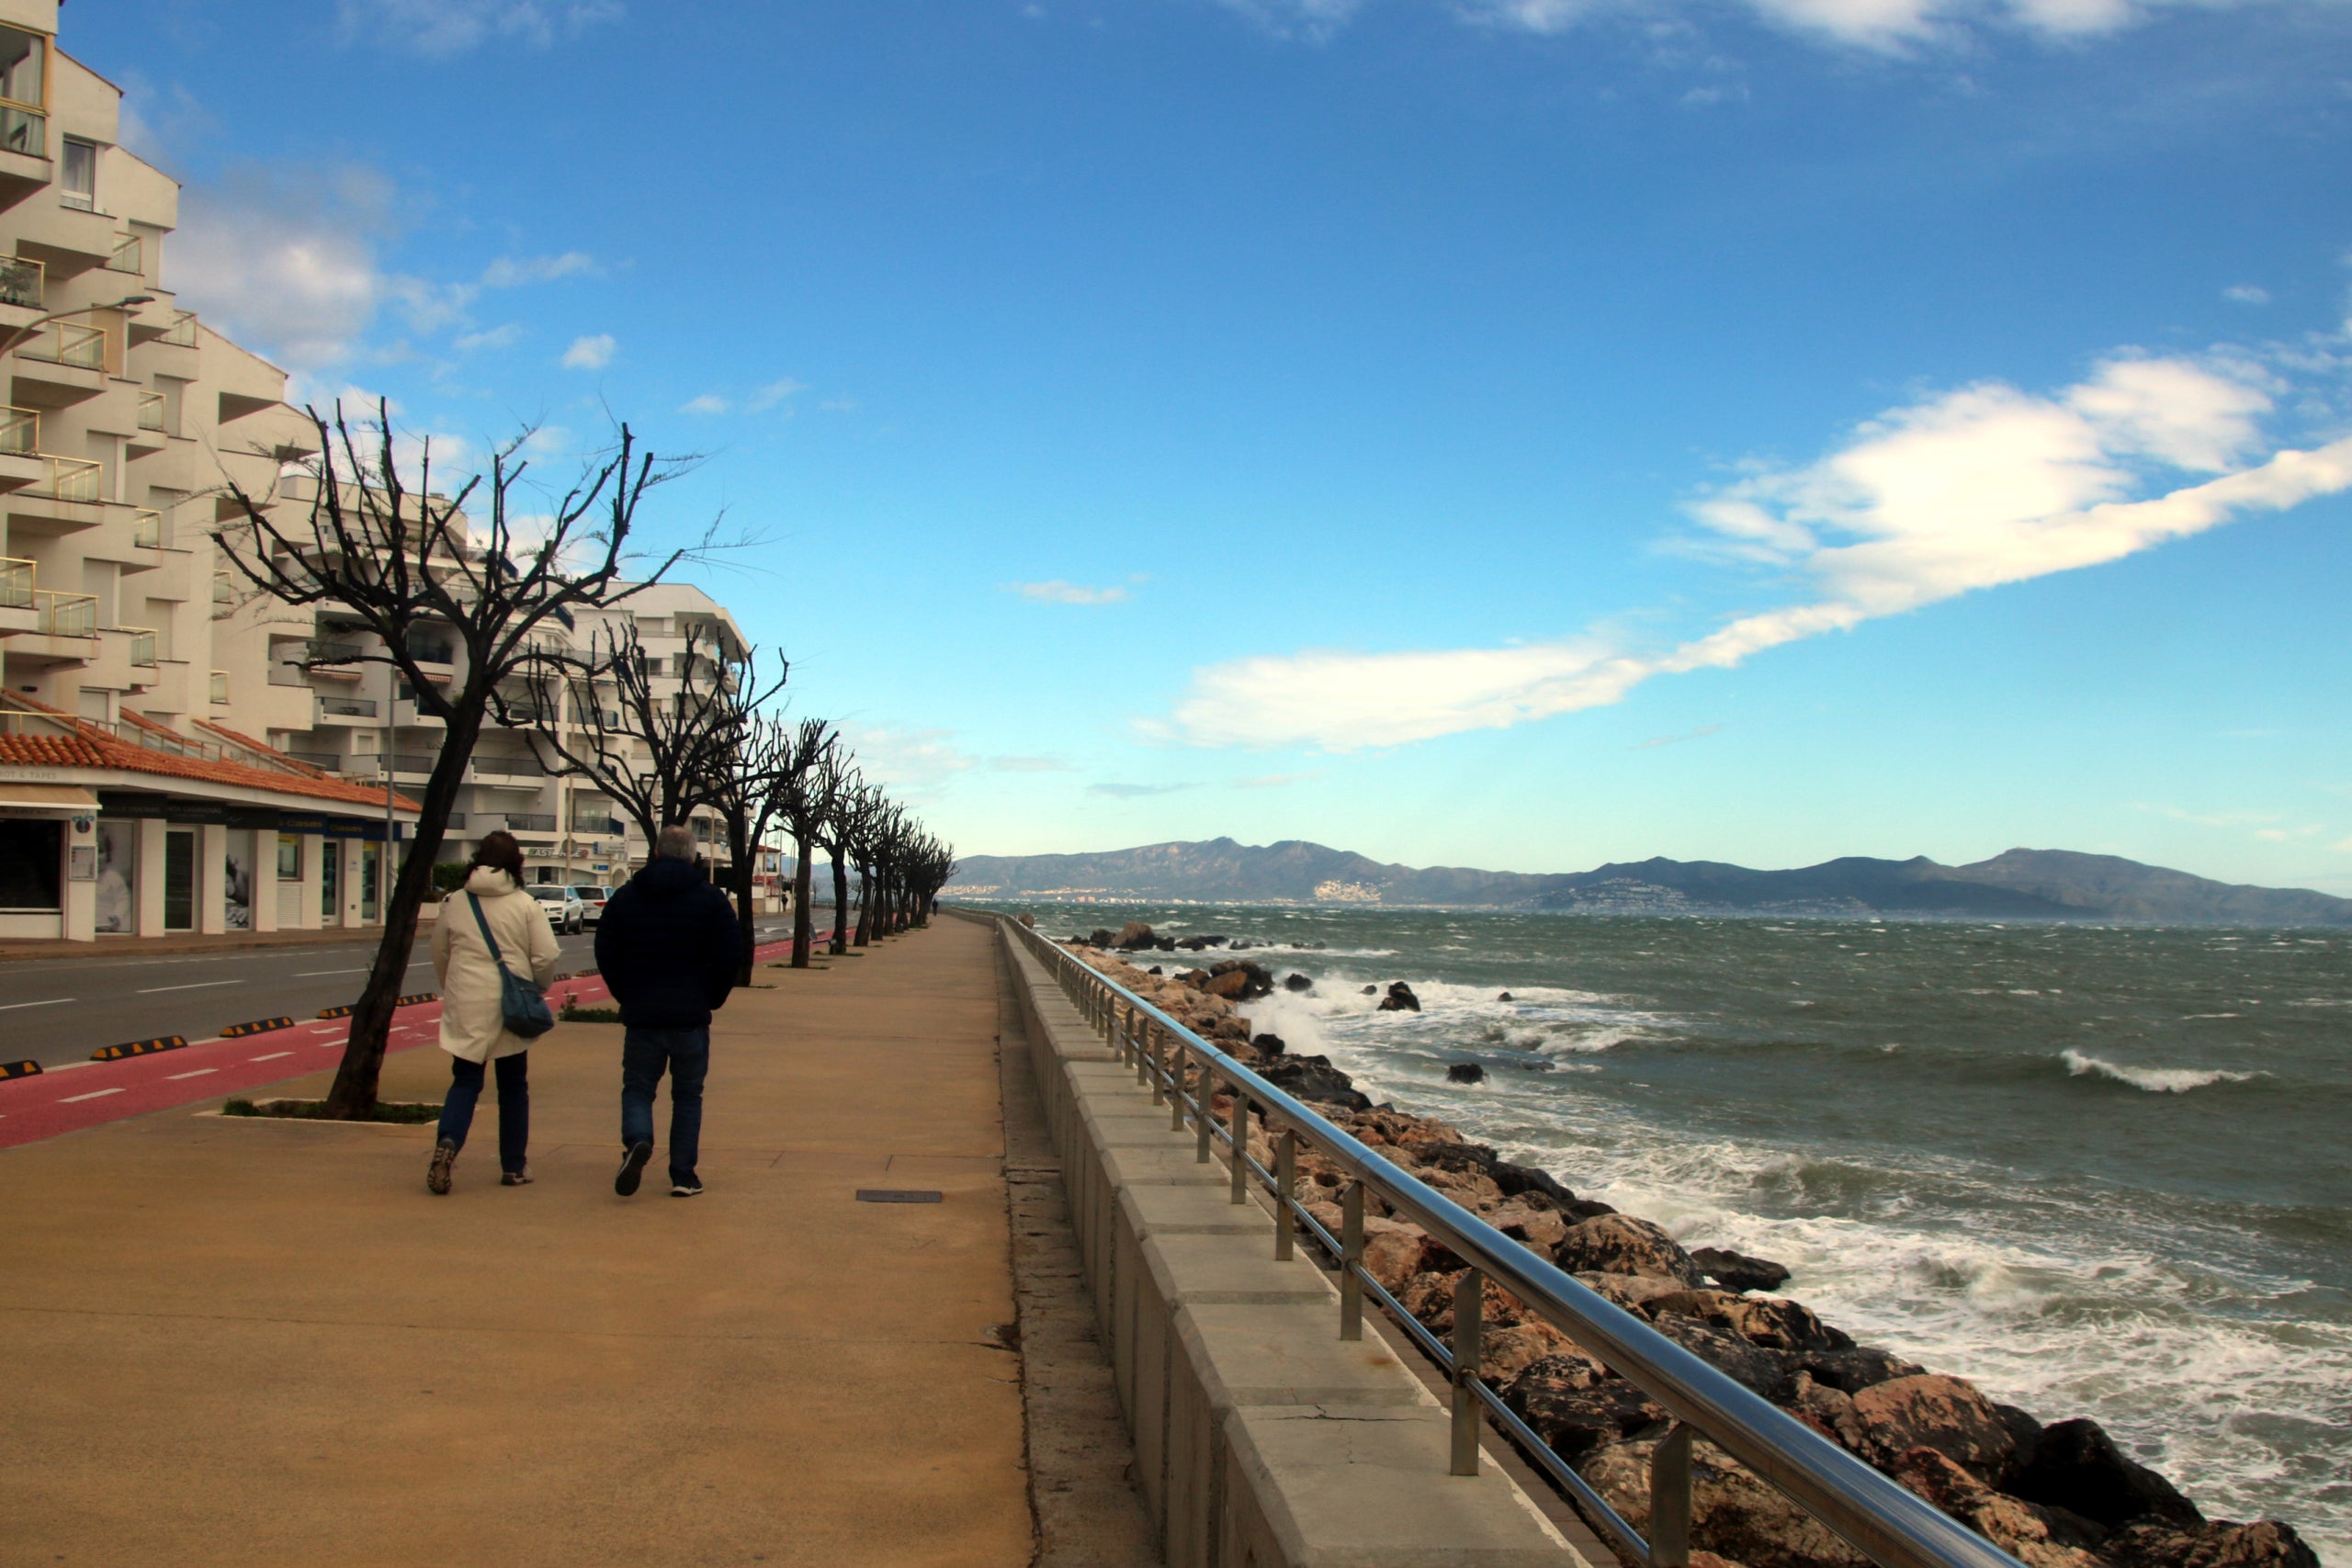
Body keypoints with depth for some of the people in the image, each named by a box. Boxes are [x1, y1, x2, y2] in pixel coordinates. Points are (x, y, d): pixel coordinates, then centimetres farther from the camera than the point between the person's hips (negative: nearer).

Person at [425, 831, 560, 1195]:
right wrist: (535, 990, 10)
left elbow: (439, 956, 11)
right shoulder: (526, 905, -6)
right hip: (510, 1008, -1)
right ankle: (514, 1167, 16)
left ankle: (447, 1143, -18)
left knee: (464, 1082, 8)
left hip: (465, 1008, 1)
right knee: (513, 1087, 12)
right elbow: (546, 957, -8)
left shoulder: (454, 903, 2)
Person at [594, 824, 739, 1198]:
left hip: (641, 1014, 1)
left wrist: (627, 996, 13)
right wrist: (712, 998, 8)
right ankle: (683, 1176, 7)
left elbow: (605, 955, 4)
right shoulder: (710, 898, -1)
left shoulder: (625, 896, 4)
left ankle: (637, 1141, -18)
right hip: (691, 1016, -1)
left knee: (637, 1087, 11)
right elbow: (731, 954, -5)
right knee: (688, 1096, 9)